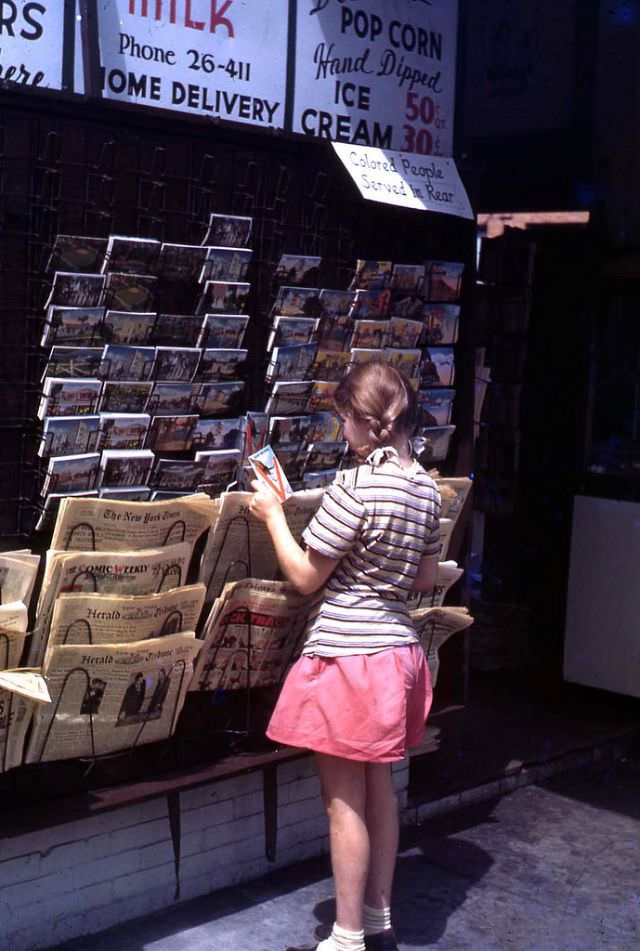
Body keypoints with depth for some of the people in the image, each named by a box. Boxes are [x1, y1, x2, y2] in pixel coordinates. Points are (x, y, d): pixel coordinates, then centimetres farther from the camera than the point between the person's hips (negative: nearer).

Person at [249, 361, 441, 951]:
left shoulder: (355, 486, -21)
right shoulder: (426, 487, 4)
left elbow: (305, 577, -14)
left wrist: (273, 516, -2)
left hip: (346, 655, -8)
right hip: (397, 650, 8)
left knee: (344, 800, 3)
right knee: (379, 789, 18)